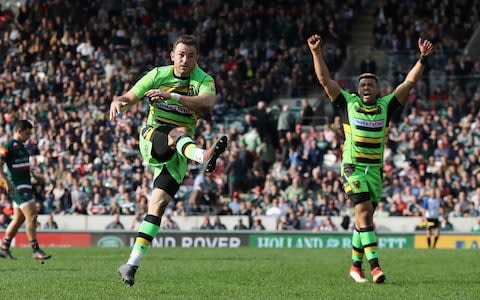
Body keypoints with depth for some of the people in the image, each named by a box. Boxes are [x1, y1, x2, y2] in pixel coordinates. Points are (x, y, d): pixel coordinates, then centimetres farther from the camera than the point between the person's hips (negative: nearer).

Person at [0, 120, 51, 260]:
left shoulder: (21, 146, 17)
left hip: (25, 185, 10)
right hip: (18, 187, -10)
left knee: (19, 218, 12)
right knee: (31, 216, -12)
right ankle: (36, 250, -11)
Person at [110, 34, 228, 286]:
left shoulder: (203, 81, -5)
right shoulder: (158, 75, 1)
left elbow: (207, 103, -28)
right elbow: (129, 98, 0)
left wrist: (172, 96, -40)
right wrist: (118, 103, -26)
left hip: (177, 155, 1)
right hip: (152, 137, -1)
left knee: (159, 204, -8)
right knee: (179, 132, -34)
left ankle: (132, 263, -6)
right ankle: (203, 157, -69)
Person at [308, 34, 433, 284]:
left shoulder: (386, 105, 7)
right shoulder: (348, 103, 2)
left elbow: (409, 82, 3)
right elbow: (325, 80, -3)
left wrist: (423, 58, -6)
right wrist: (316, 53, -13)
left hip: (375, 169, 3)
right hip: (352, 167, -3)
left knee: (364, 217, 9)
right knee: (364, 212, -17)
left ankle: (356, 265, 22)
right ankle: (374, 266, -24)